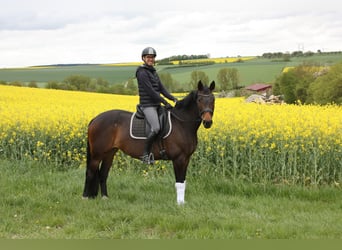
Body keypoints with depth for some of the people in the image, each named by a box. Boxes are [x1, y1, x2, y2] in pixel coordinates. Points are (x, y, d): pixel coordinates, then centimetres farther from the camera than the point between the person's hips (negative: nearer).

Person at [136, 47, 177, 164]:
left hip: (156, 105, 10)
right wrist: (165, 102, -18)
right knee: (155, 128, -27)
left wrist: (172, 98, -2)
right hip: (147, 105, -10)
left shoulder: (153, 72, 18)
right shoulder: (142, 73, -10)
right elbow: (150, 90, -17)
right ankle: (145, 154, -16)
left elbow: (161, 88, 14)